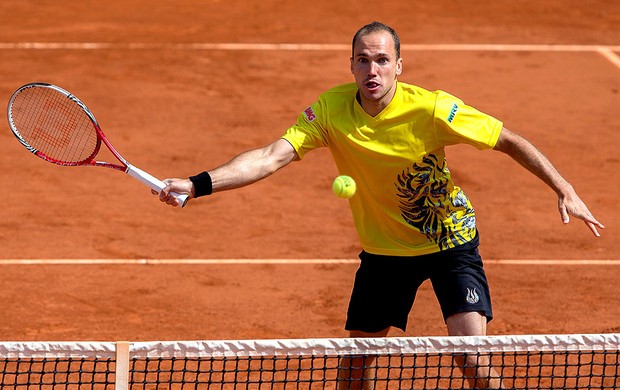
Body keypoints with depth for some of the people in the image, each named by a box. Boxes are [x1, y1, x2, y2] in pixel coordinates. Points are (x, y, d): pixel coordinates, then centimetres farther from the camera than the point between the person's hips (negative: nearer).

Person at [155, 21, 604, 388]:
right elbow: (272, 157, -24)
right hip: (385, 248, 3)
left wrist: (564, 189, -17)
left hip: (450, 239, -3)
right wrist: (196, 184, -36)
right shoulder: (331, 110, -18)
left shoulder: (432, 109, -24)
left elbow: (510, 141, -14)